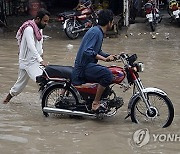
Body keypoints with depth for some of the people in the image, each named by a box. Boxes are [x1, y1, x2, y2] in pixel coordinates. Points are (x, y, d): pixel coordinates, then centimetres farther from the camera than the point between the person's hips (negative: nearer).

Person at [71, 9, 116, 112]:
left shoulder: (100, 32, 15)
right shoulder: (95, 32, -17)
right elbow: (87, 51, -28)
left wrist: (109, 56, 10)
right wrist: (104, 59, -29)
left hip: (89, 65, 11)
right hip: (84, 66, -11)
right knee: (107, 74, -28)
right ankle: (96, 103, -21)